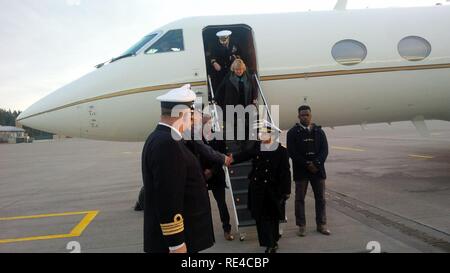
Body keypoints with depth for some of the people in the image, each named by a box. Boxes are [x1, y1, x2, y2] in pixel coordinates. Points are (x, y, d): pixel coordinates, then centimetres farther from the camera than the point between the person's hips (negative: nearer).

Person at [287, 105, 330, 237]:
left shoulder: (319, 131, 8)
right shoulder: (293, 132, -1)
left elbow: (325, 150, 1)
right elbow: (292, 152, -8)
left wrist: (316, 164, -14)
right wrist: (307, 164, -14)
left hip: (318, 170, 3)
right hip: (301, 171, -2)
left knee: (320, 198, 8)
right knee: (300, 199, 3)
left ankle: (321, 225, 21)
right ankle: (301, 226, 14)